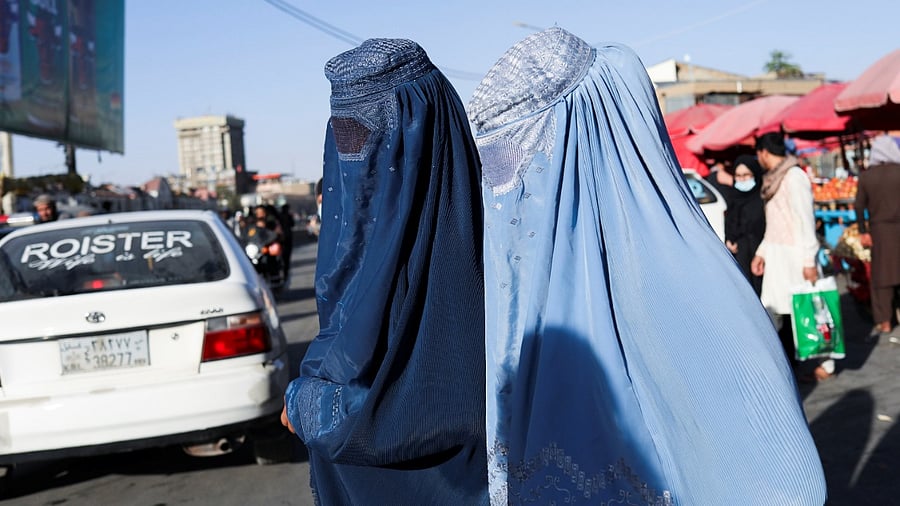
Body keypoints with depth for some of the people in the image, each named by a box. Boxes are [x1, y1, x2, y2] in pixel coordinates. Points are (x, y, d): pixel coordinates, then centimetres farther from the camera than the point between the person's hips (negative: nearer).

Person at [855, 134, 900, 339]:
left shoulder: (865, 176, -1)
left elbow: (859, 206, -1)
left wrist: (863, 232, 6)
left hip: (879, 230, 1)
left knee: (881, 276, 7)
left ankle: (883, 321, 6)